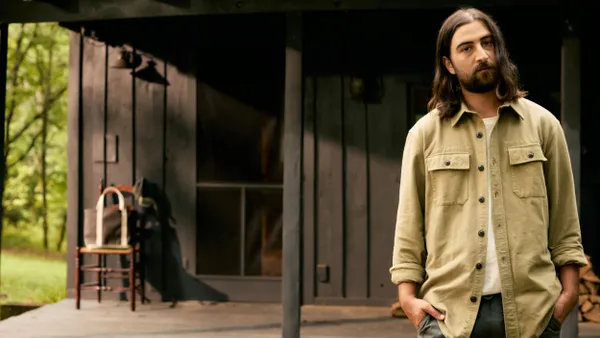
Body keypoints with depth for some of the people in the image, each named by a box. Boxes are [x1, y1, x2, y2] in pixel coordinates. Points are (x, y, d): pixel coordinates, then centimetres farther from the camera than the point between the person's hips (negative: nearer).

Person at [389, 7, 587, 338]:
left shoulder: (542, 124, 8)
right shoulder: (425, 134, 6)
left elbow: (563, 220, 8)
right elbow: (409, 223, 6)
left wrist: (568, 289, 2)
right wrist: (408, 294, -1)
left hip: (533, 310, 1)